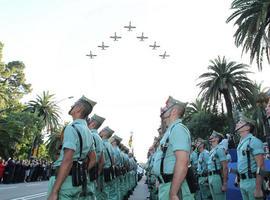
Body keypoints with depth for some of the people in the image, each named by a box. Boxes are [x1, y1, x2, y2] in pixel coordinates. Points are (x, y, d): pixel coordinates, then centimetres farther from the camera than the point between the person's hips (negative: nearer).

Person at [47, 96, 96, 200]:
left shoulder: (72, 128, -15)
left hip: (65, 179, -8)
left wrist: (54, 191, -22)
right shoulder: (88, 132, 12)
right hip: (78, 180, 8)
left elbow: (67, 160, -23)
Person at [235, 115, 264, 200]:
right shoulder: (241, 143, 11)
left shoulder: (254, 141, -14)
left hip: (253, 181, -8)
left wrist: (258, 189, -22)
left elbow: (260, 167, -19)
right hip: (243, 182, 8)